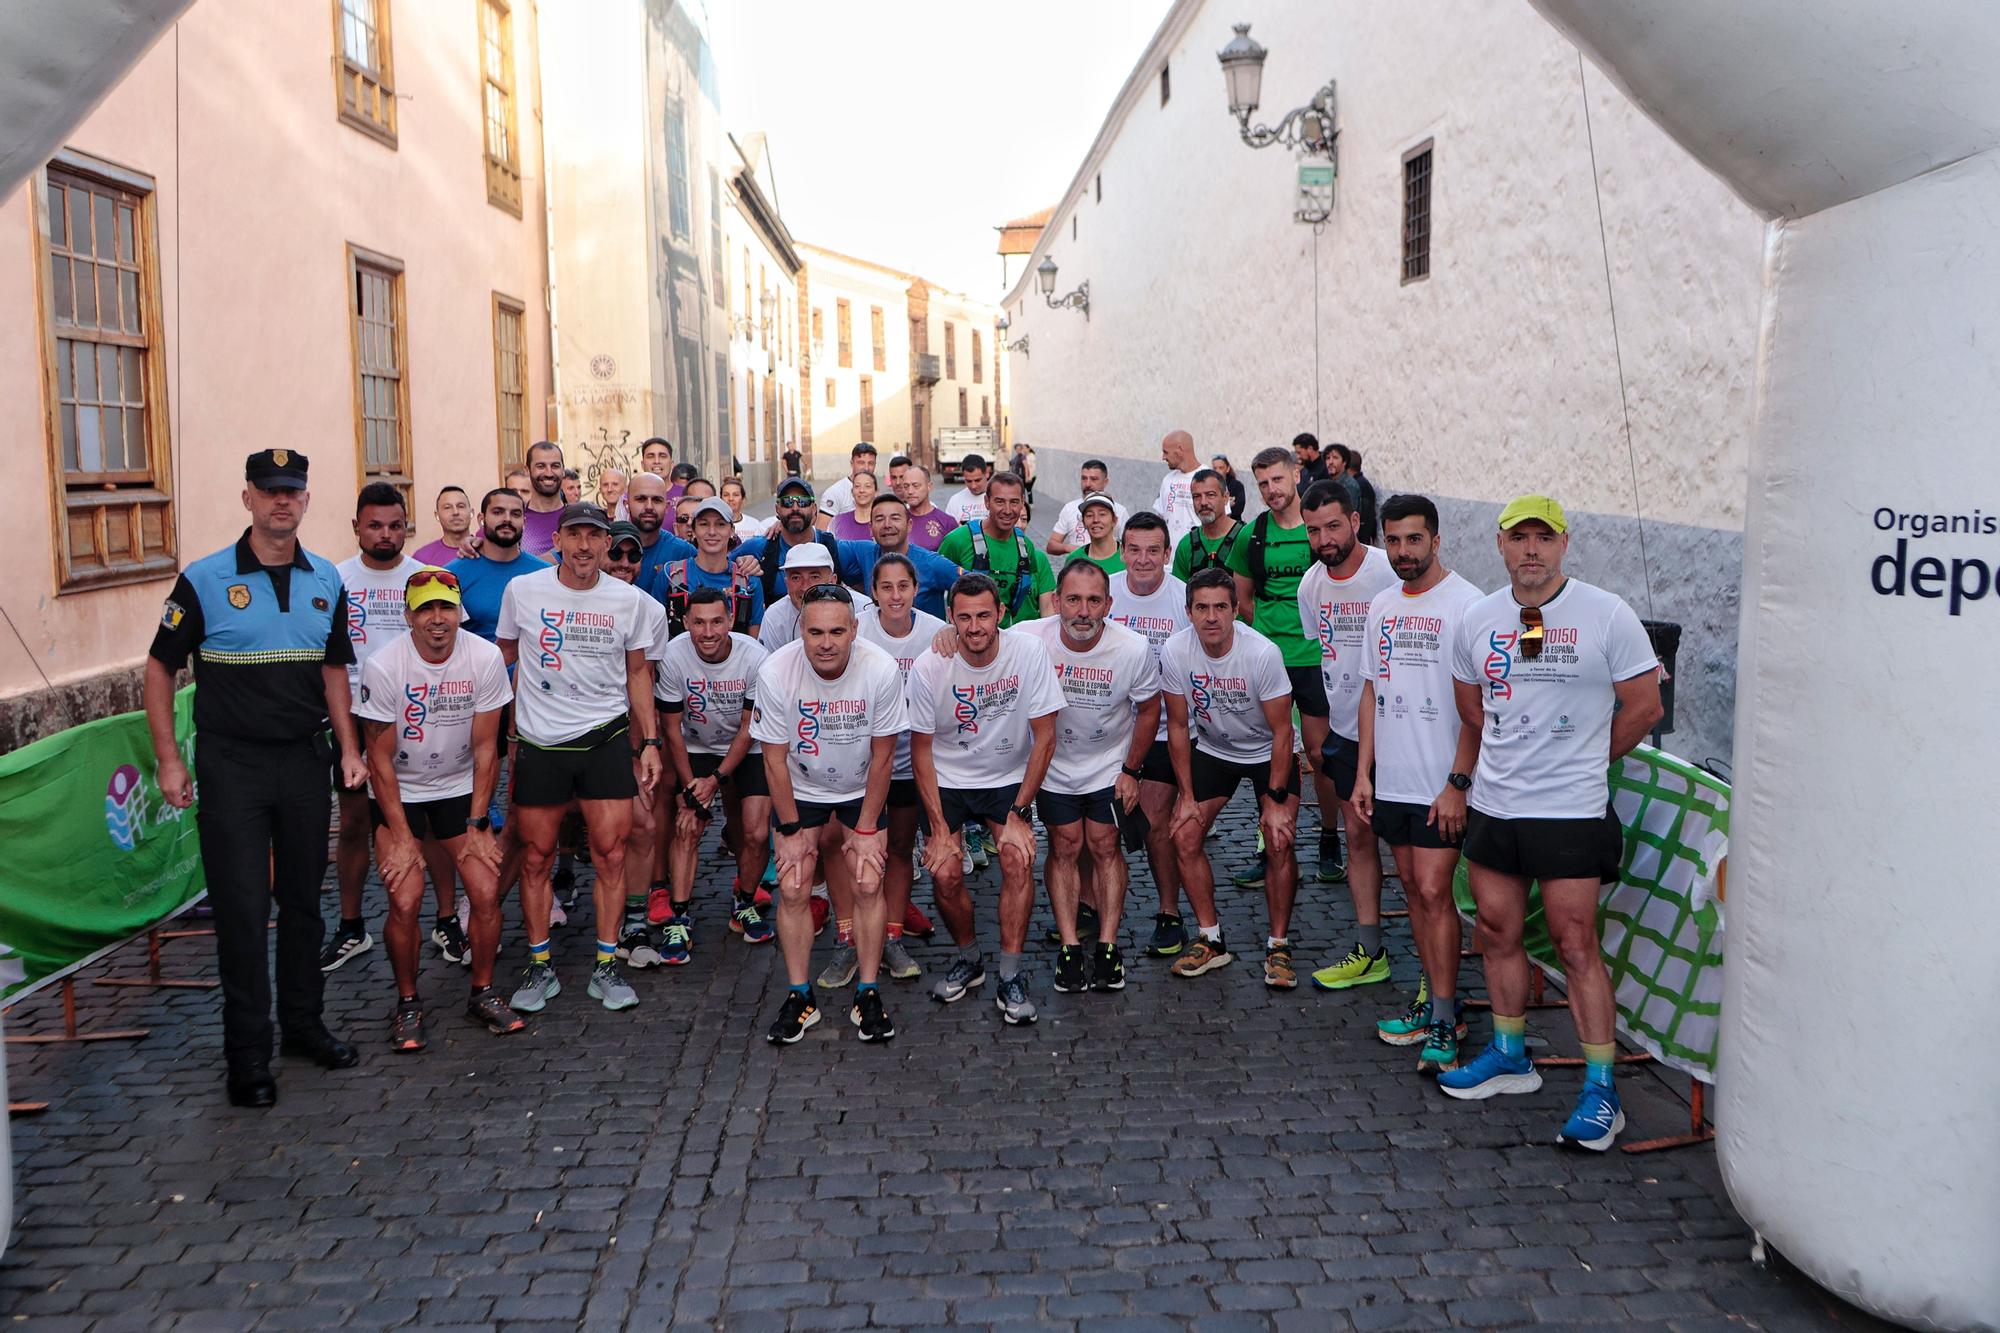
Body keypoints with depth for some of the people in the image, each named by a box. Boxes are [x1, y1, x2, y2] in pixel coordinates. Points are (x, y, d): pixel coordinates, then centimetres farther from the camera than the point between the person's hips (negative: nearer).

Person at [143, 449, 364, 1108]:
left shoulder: (326, 581, 6)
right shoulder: (204, 580, -6)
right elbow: (160, 666, -1)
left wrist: (348, 747, 5)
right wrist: (168, 759, -6)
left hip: (306, 759, 4)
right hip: (232, 764, -4)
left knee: (303, 898, 13)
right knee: (241, 907, -1)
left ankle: (302, 1023, 27)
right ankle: (247, 1053, 9)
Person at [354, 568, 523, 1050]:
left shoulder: (485, 658, -15)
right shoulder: (383, 666, -19)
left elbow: (485, 748, -7)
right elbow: (380, 759, -13)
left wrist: (477, 825, -8)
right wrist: (401, 838, -15)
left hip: (460, 788, 2)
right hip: (398, 793, -2)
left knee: (487, 892, -9)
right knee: (404, 901, -15)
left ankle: (482, 993, 13)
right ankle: (407, 1003, 8)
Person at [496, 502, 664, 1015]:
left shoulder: (628, 599, 1)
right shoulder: (522, 591, -2)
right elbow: (505, 659, 10)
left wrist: (649, 742, 6)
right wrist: (503, 735, 8)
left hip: (606, 739, 0)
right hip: (538, 742, 0)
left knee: (611, 853, -1)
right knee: (536, 856, 6)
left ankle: (606, 967, 12)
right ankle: (539, 967, 20)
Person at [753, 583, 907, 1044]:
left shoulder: (882, 669, -25)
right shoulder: (775, 672, -25)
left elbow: (883, 755, -13)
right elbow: (775, 759, -13)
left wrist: (867, 828, -9)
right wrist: (791, 830, -9)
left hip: (862, 791, 0)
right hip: (799, 790, 0)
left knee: (867, 885, -9)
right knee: (792, 888, -8)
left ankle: (868, 994, 7)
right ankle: (799, 996, 8)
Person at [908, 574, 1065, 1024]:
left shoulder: (1029, 653, -19)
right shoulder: (929, 667, -17)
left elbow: (1044, 738, -12)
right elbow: (921, 749, -8)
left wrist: (1019, 813, -14)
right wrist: (939, 827, -12)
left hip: (1008, 780, 0)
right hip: (947, 781, 1)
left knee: (1018, 859, -21)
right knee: (945, 874, -13)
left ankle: (1011, 976, -6)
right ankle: (967, 958, 15)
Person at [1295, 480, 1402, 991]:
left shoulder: (1391, 573, -18)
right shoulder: (1310, 584, 3)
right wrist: (1315, 736, 17)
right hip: (1344, 729, 6)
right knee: (1359, 835, 10)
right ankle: (1370, 953, 19)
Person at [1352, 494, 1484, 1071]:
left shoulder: (1465, 603, -10)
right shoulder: (1382, 605, 12)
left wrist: (1457, 784, -17)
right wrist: (1363, 772, 11)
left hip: (1440, 784, -7)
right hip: (1390, 780, 7)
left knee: (1433, 891, -9)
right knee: (1413, 888, 12)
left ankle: (1444, 1023, -1)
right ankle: (1434, 998, 23)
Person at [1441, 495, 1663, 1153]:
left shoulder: (1606, 614, -8)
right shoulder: (1479, 618, 5)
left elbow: (1644, 706, -3)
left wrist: (1585, 760, 5)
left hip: (1572, 811, -5)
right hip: (1493, 804, 5)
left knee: (1576, 945, -4)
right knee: (1498, 932, 14)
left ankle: (1601, 1090, 6)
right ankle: (1510, 1056, 31)